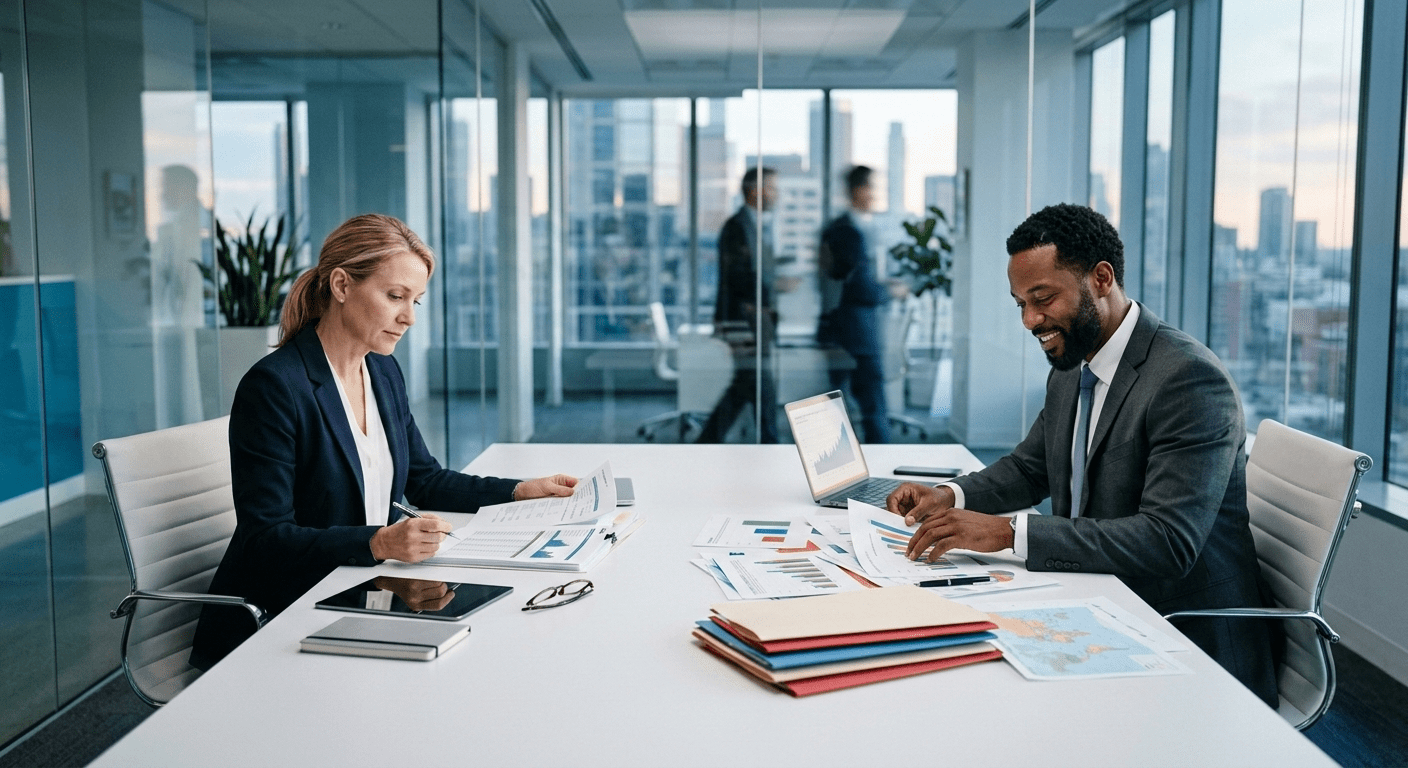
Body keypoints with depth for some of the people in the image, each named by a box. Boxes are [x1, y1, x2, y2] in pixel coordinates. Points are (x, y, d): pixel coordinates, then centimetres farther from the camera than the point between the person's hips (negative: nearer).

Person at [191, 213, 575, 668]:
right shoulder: (273, 387, -17)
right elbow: (265, 539, -20)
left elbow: (424, 480, 18)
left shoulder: (384, 372, 8)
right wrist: (378, 543, -32)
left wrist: (522, 492, 6)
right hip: (272, 626, -7)